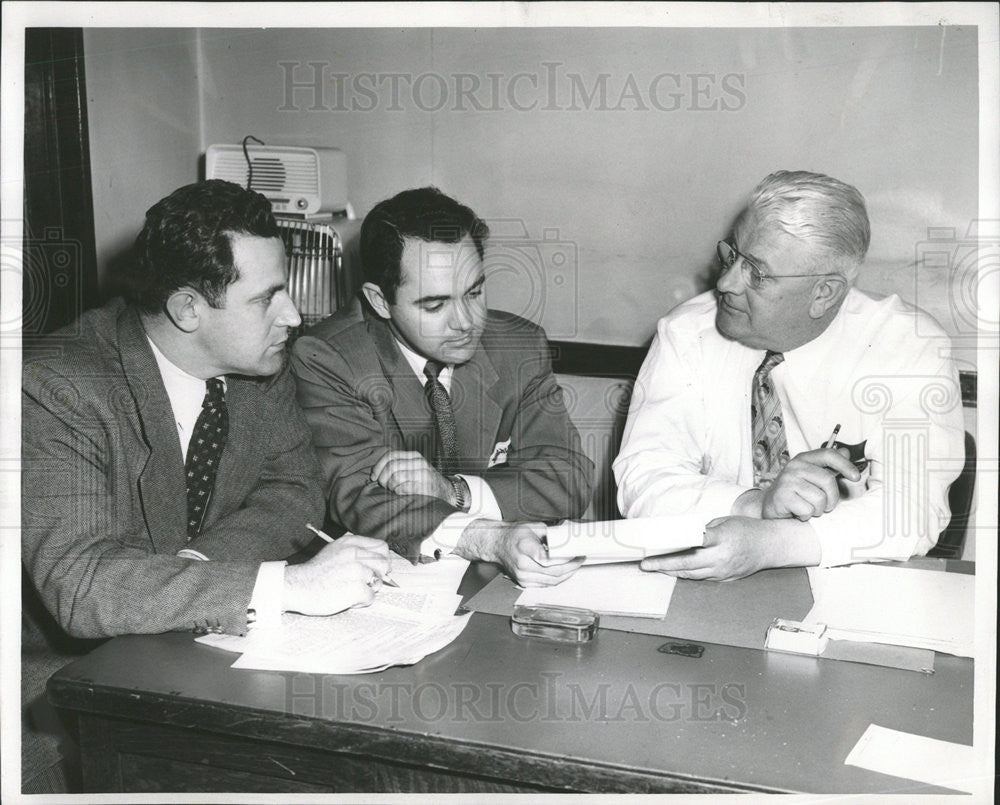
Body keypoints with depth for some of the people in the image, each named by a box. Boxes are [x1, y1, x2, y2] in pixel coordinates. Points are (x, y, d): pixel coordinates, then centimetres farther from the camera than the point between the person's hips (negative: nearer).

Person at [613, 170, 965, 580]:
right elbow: (641, 481, -12)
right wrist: (755, 503, -29)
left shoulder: (911, 348, -9)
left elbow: (914, 511, -19)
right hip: (712, 593, 0)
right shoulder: (686, 334, -6)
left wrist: (767, 543, -31)